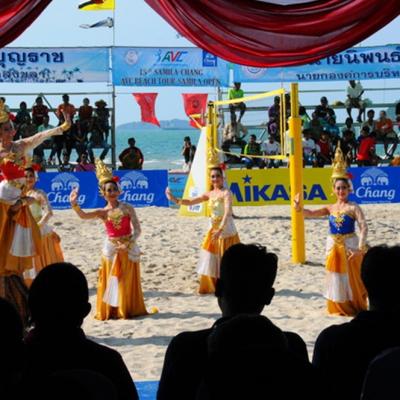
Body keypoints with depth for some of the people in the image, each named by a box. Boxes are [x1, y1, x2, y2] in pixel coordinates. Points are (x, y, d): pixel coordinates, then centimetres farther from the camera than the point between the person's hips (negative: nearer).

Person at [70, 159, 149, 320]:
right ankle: (110, 311, 12)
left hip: (129, 249, -1)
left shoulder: (127, 208, -5)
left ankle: (128, 309, 15)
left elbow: (137, 230, -8)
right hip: (111, 249, 1)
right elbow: (83, 215, -15)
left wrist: (128, 245, -17)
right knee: (111, 282, 4)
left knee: (128, 282, 4)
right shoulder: (103, 212, -1)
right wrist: (74, 204, -31)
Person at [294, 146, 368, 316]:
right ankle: (338, 308, 20)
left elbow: (364, 227, -17)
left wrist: (360, 248, -26)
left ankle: (355, 307, 14)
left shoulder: (353, 208, -8)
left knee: (351, 278, 1)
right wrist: (298, 208, -17)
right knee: (335, 278, 9)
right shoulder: (330, 209, 7)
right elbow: (311, 213, 2)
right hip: (333, 247, 5)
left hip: (350, 246, -5)